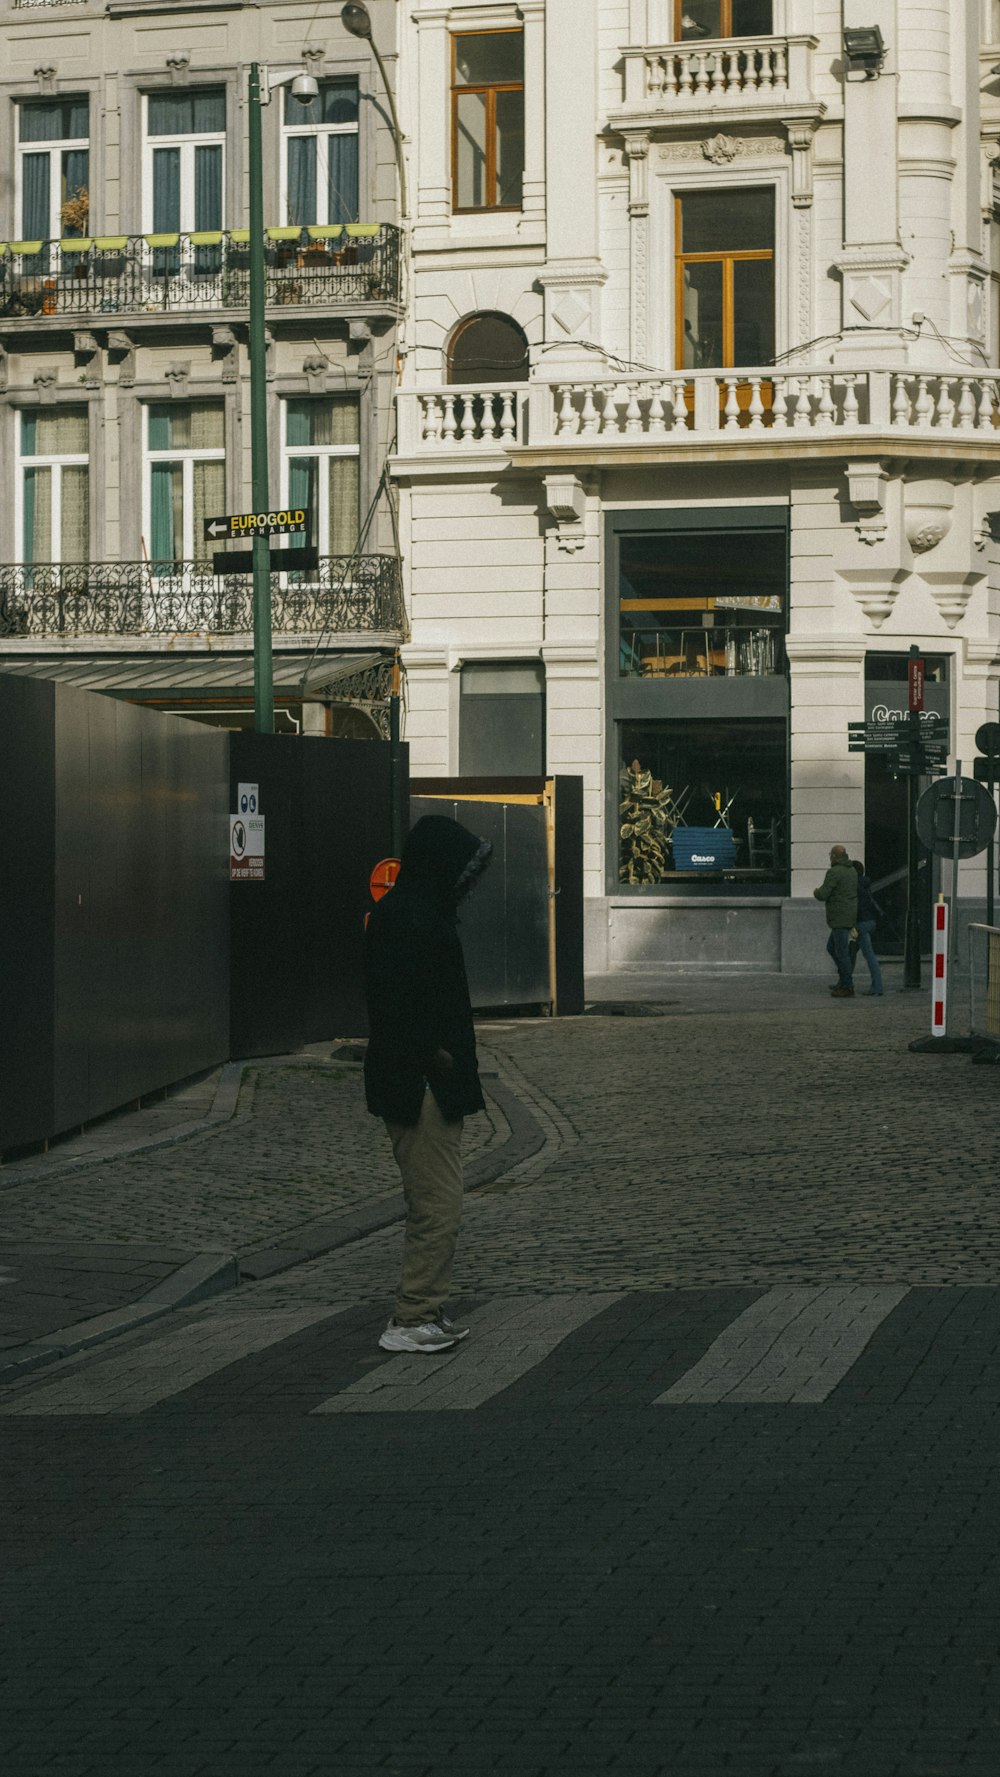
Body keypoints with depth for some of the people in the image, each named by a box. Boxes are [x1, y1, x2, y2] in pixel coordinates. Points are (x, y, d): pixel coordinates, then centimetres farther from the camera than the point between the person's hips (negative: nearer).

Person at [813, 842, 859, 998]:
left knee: (841, 952, -5)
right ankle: (843, 980, 18)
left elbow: (822, 895, -19)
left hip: (840, 919, -9)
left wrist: (816, 891, 5)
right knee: (831, 947, 19)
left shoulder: (834, 872, -15)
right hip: (850, 916, 9)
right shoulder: (851, 871, 13)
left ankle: (847, 988, -4)